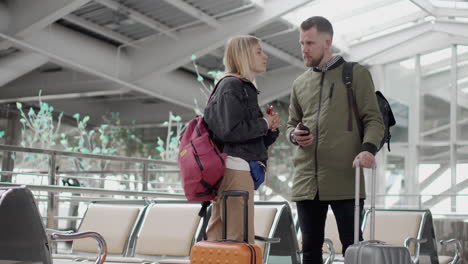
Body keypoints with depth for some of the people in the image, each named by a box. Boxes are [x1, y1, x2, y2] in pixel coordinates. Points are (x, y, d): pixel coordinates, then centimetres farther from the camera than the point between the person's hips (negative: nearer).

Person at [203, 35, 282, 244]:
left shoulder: (247, 88, 23)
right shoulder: (231, 86, -7)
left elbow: (258, 140, 24)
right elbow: (230, 130, -20)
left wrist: (271, 128, 4)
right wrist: (263, 124, -7)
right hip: (235, 167, -10)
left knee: (218, 237, 10)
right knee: (241, 238, -11)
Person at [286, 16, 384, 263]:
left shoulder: (355, 74, 4)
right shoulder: (300, 83, 17)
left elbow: (374, 119, -1)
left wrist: (368, 148, -21)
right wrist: (294, 135, 1)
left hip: (345, 180, -5)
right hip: (306, 181, 5)